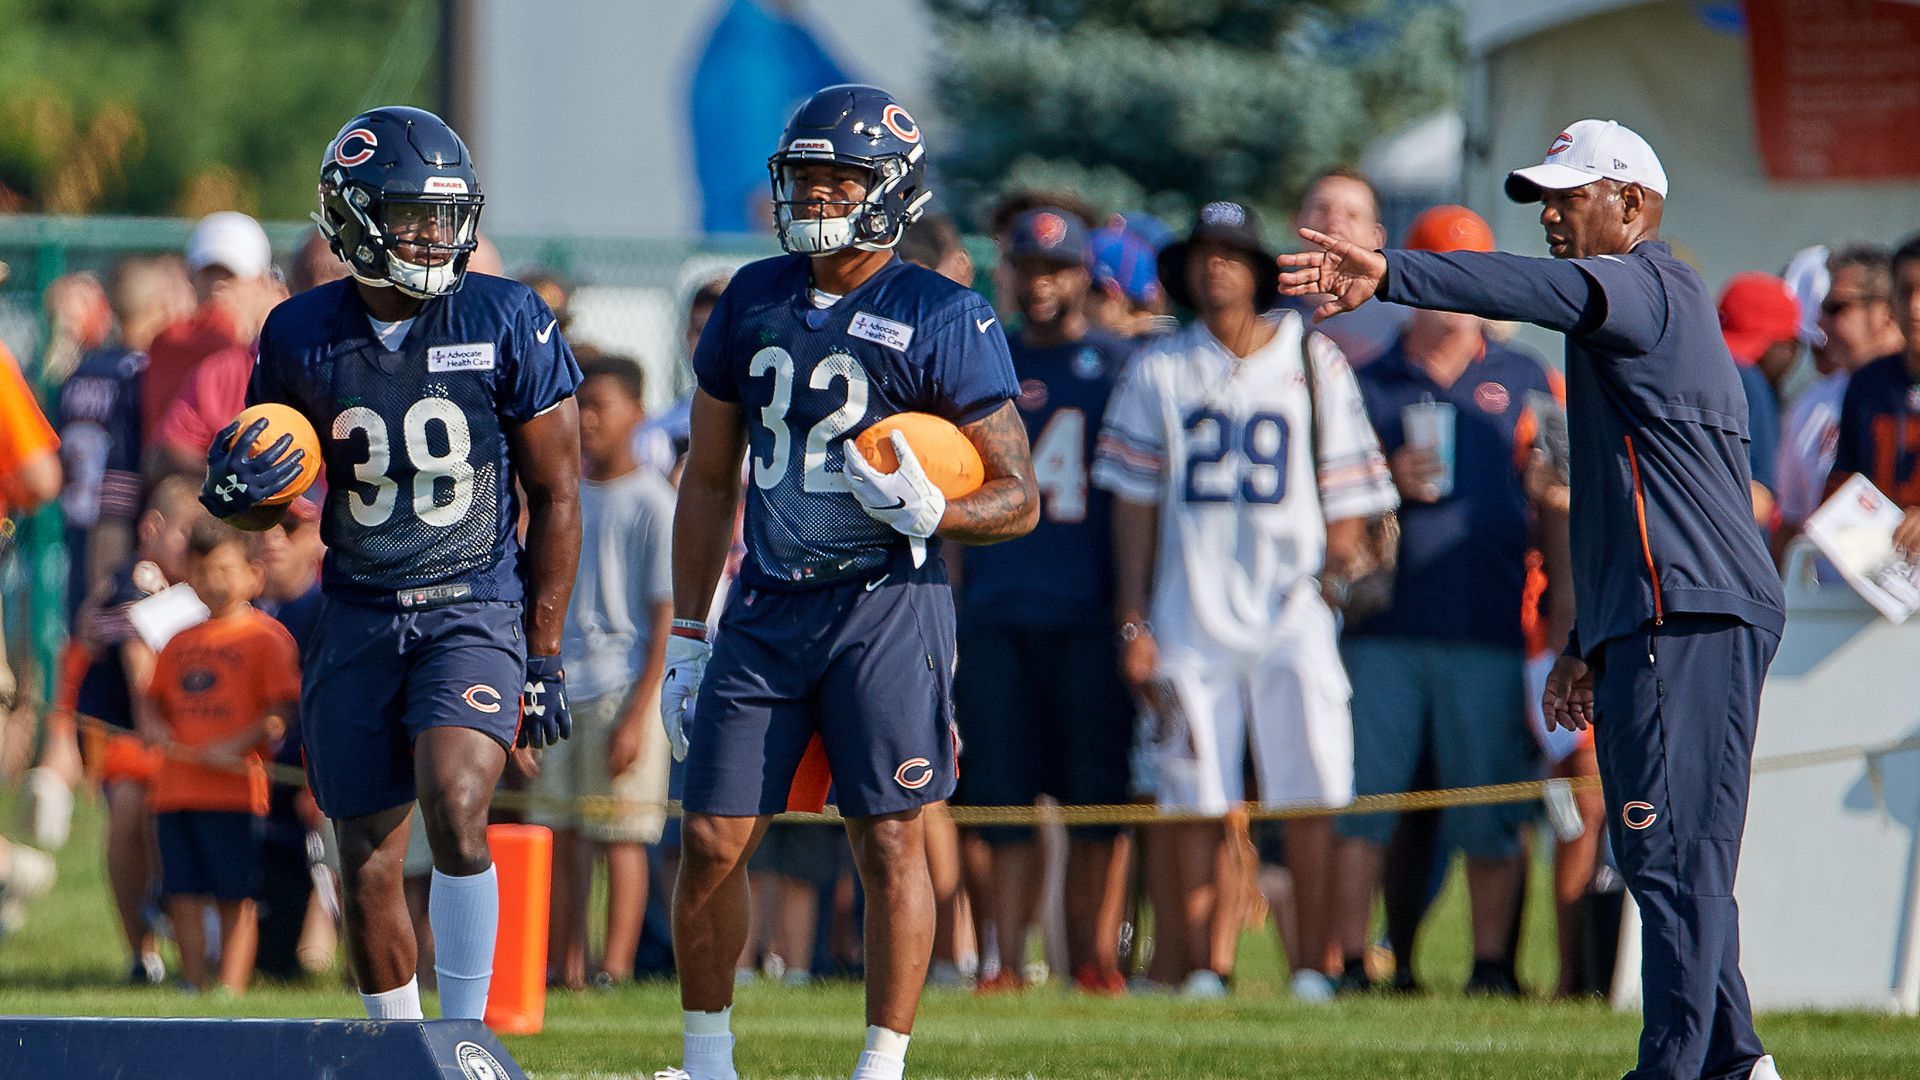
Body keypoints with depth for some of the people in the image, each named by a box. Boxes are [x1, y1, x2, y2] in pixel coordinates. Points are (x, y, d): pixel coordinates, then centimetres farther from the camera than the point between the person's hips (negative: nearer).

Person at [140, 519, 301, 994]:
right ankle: (195, 986, 16)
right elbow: (152, 705, 22)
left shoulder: (266, 638, -2)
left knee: (236, 897, -4)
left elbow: (282, 712, -9)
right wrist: (161, 734, -1)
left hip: (234, 790, -6)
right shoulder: (181, 642, 18)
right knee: (183, 897, 7)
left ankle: (231, 991, -5)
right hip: (175, 789, 6)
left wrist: (231, 748, -18)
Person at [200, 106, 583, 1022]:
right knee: (368, 868, 5)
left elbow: (555, 495, 0)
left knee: (455, 808, -25)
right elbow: (270, 507, 13)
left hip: (476, 609, -3)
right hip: (358, 618, 3)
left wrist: (544, 656, -3)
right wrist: (235, 492, -13)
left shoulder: (508, 324, -6)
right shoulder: (301, 336, 0)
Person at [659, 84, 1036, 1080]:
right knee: (713, 841, 2)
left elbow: (1018, 499, -4)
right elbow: (710, 480, 18)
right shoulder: (753, 300, 10)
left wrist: (927, 511, -24)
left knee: (890, 843, -6)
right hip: (768, 608, 4)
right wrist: (685, 635, 16)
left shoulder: (943, 322, -6)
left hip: (885, 605, -4)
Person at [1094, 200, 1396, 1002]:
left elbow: (1346, 499, 9)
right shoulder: (1158, 371, 10)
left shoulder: (1313, 363, 8)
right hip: (1190, 613, 1)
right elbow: (1135, 504, 10)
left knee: (1310, 797, -8)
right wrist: (1133, 622, 4)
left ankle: (1312, 966, -3)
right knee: (1200, 803, -1)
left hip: (1292, 612, -1)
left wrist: (1337, 579, -3)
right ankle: (1205, 967, 3)